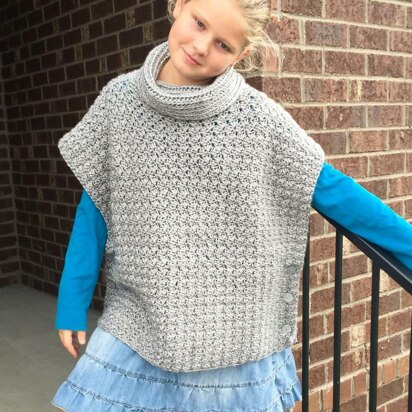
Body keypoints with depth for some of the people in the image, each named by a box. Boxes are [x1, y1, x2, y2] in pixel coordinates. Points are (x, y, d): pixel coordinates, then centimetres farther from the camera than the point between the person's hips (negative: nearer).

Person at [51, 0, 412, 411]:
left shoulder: (254, 115, -10)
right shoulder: (119, 99, -2)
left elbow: (330, 189, -3)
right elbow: (95, 207, 4)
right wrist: (72, 303, 5)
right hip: (136, 322, 2)